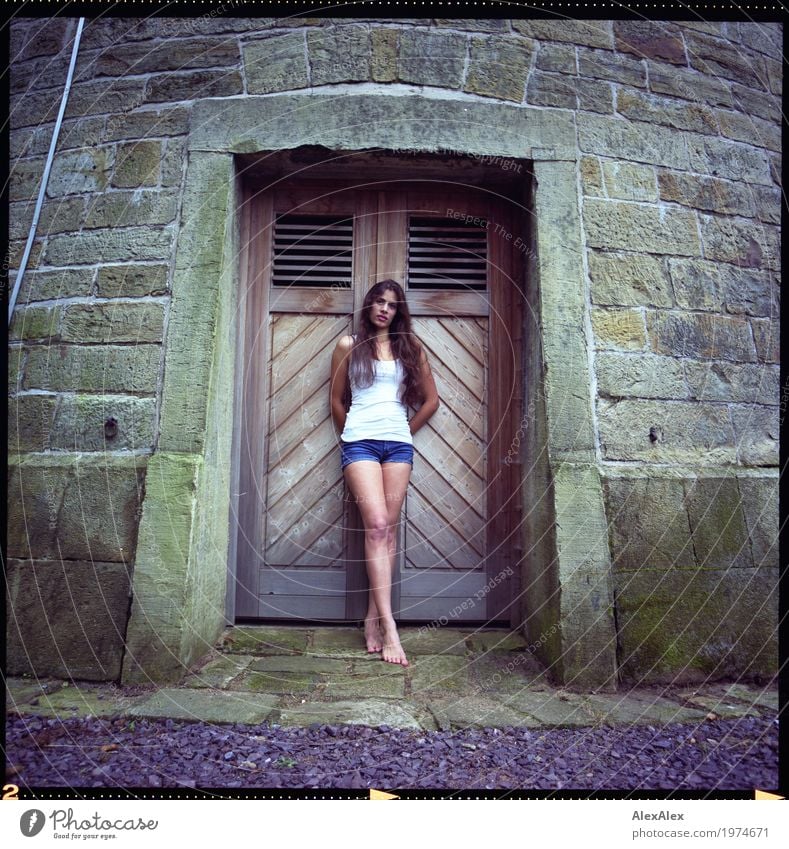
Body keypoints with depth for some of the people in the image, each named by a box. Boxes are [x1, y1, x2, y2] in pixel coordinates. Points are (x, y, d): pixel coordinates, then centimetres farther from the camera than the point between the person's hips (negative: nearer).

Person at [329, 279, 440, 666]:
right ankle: (389, 627, -16)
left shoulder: (410, 348, 14)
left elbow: (431, 400, 18)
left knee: (389, 530, 0)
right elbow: (337, 401, 15)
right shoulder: (349, 346, 10)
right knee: (377, 526, -14)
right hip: (360, 443, -2)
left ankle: (373, 618, 9)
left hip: (399, 444, 3)